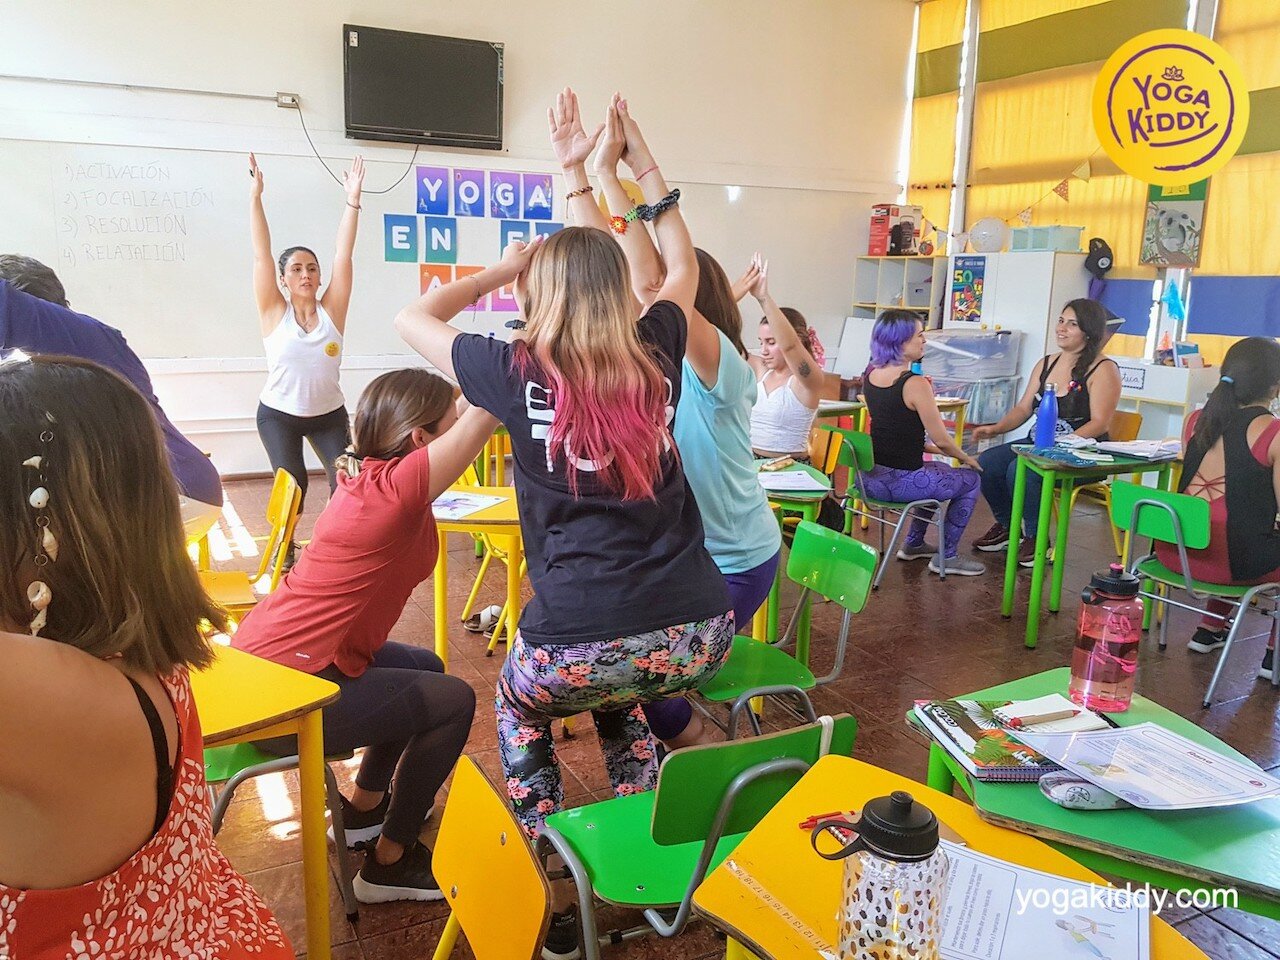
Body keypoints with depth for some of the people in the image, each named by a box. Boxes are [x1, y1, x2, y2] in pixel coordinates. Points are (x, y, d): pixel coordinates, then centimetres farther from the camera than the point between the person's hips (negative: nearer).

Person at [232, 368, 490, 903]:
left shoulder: (367, 476, 4)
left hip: (265, 658, 10)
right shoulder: (397, 485, -23)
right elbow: (483, 414, -25)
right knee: (453, 701, 0)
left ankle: (365, 807, 38)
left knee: (424, 669, 23)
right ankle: (389, 863, 13)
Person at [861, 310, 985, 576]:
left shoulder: (870, 374, 4)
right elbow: (941, 440, -11)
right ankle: (946, 557, 21)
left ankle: (913, 544, 38)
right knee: (971, 480, 16)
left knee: (941, 470, 33)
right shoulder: (916, 384, -19)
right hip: (899, 481, -8)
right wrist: (966, 458, 8)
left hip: (870, 476, 8)